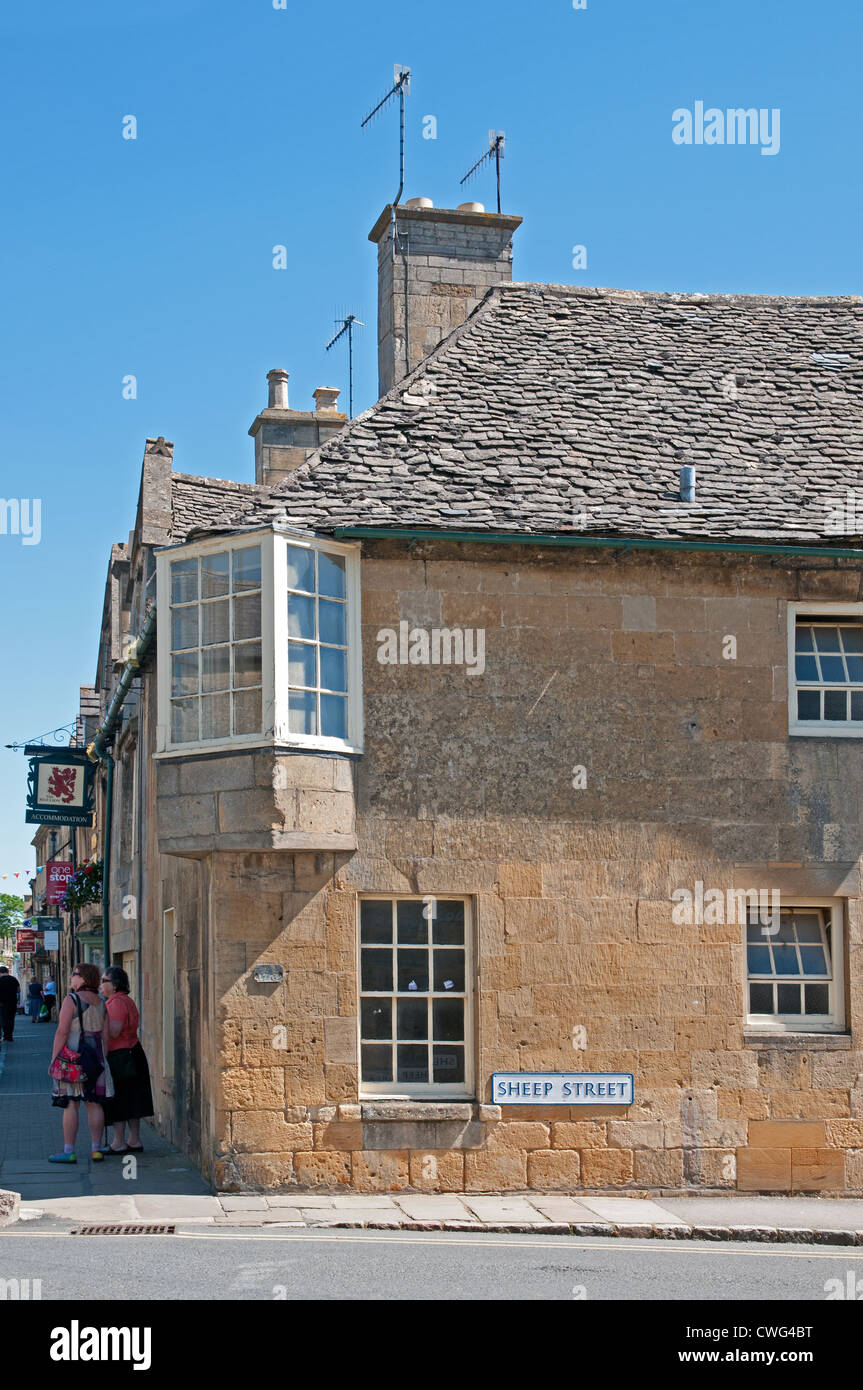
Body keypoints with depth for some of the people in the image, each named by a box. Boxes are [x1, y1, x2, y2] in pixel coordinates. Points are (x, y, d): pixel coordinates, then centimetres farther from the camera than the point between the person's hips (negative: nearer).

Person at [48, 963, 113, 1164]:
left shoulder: (71, 1000, -10)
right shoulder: (100, 1003, 9)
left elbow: (62, 1032, -13)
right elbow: (106, 1035, 9)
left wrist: (54, 1059, -9)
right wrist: (102, 1060, 15)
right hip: (96, 1056, 6)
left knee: (70, 1104, -3)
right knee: (95, 1104, 8)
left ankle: (68, 1152, -2)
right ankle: (96, 1149, 10)